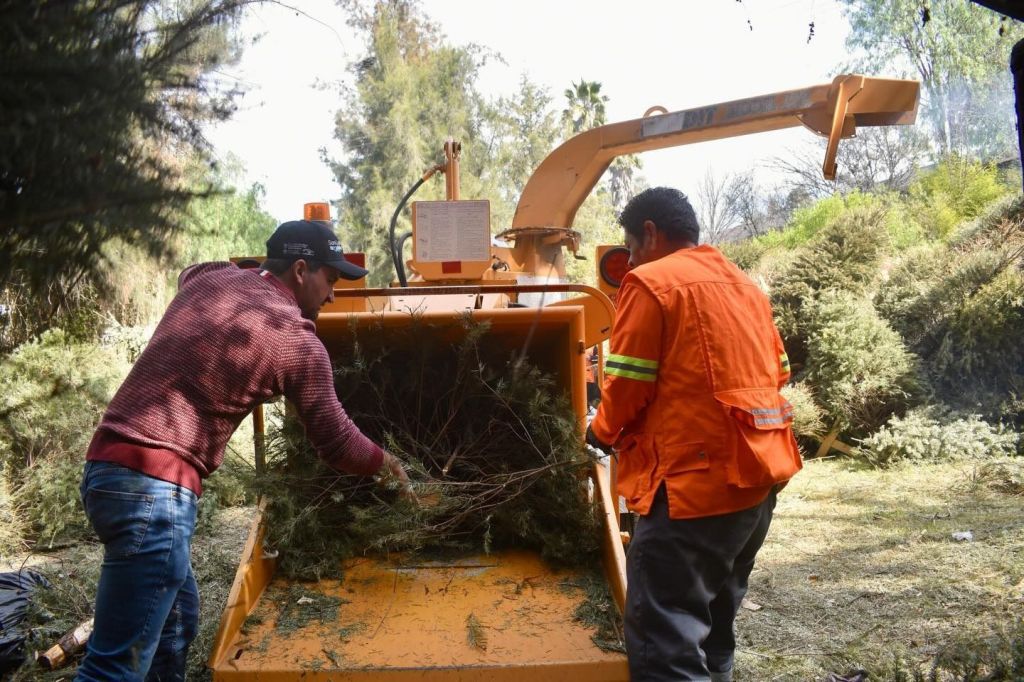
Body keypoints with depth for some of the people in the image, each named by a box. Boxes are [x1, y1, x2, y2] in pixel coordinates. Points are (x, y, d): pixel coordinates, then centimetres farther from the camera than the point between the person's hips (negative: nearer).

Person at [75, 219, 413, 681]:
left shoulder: (208, 279, 14)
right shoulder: (298, 341, -6)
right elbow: (335, 442, 4)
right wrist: (385, 462, 22)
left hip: (108, 466, 9)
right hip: (154, 485, -9)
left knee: (177, 619, 21)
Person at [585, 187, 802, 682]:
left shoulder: (651, 282, -7)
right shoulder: (746, 287, 18)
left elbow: (627, 385, -11)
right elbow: (777, 372, 21)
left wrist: (603, 432, 8)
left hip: (695, 480, -9)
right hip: (758, 474, 9)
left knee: (667, 641, -6)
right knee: (713, 618, 23)